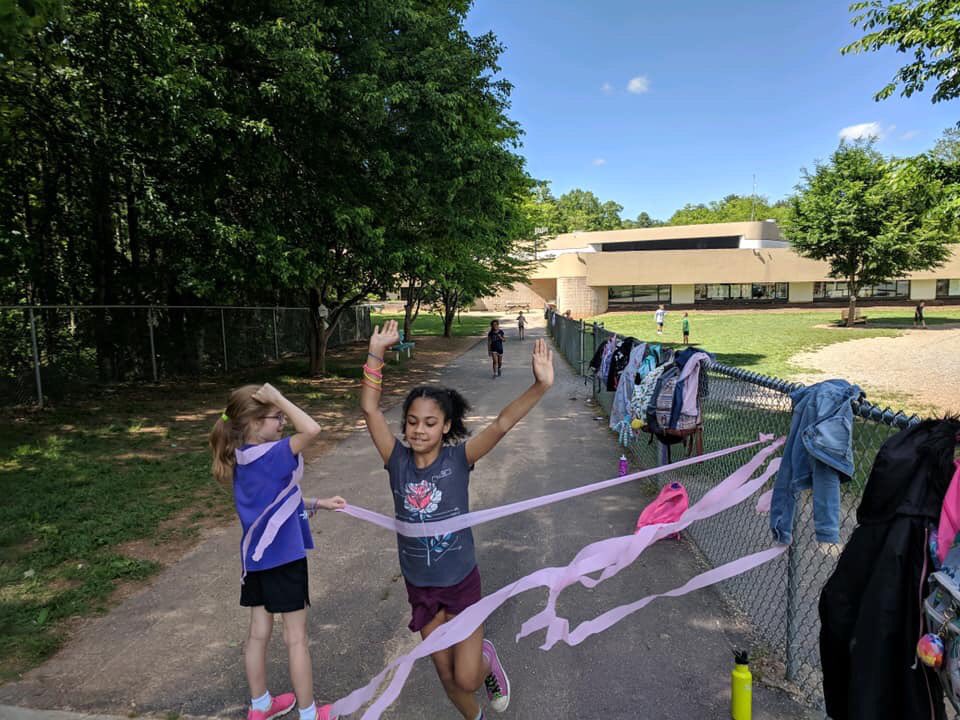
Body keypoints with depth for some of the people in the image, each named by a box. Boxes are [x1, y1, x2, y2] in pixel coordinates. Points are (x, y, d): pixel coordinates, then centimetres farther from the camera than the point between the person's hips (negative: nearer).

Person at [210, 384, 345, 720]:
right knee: (296, 636, 7)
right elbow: (312, 430, -37)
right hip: (281, 555, -8)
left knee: (259, 631, 19)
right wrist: (279, 398, -27)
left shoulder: (242, 458, 4)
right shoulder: (269, 456, -24)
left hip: (255, 556, 8)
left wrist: (317, 503, 11)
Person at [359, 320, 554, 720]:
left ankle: (487, 659, 38)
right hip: (419, 588, 3)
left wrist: (540, 387, -44)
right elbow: (369, 410, -20)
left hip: (461, 583, -2)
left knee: (467, 678, 2)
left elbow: (501, 424, -31)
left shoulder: (458, 459, -17)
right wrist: (376, 354, -28)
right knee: (447, 676, 19)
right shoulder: (398, 460, -12)